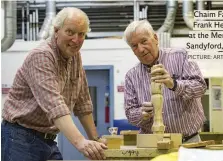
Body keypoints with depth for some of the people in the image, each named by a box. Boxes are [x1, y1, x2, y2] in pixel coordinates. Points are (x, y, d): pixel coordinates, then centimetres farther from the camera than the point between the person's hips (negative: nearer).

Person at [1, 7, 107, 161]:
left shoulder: (75, 56, 7)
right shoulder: (42, 56, -19)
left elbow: (82, 102, 15)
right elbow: (53, 104, -33)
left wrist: (95, 139, 12)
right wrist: (79, 142, -43)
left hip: (48, 140, 8)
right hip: (22, 138, -8)